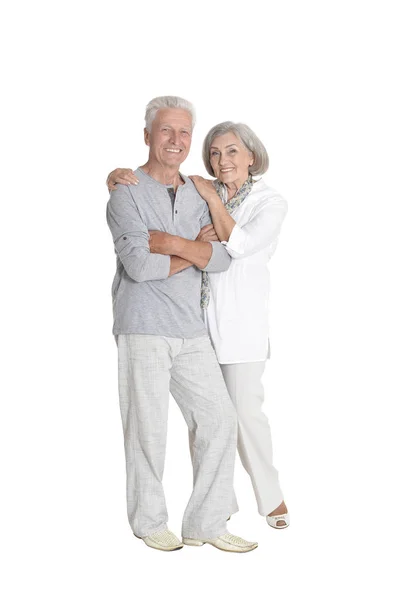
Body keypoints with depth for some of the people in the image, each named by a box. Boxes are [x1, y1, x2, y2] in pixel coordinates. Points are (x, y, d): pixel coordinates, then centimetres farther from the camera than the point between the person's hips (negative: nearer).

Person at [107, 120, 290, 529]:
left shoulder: (270, 202, -1)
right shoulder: (199, 193, 8)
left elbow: (239, 245, -18)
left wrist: (212, 198, -11)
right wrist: (118, 177, -15)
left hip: (240, 320, -3)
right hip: (194, 315, 3)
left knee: (245, 411, -3)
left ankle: (271, 497, 19)